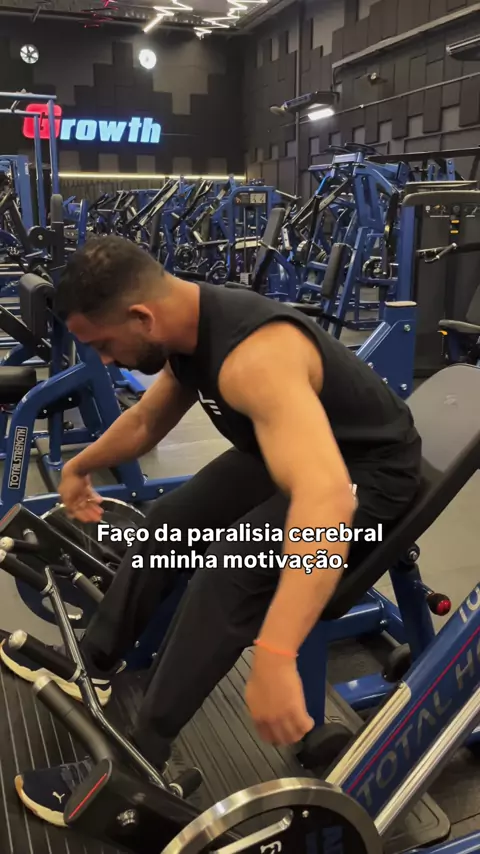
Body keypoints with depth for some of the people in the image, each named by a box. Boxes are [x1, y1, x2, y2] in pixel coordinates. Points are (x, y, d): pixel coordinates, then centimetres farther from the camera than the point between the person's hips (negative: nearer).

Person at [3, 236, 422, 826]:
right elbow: (146, 421, 13)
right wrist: (80, 466, 26)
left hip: (367, 475, -9)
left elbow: (324, 499, -49)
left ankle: (135, 765, -11)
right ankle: (92, 662, 26)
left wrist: (273, 657, -55)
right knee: (170, 519, 10)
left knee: (229, 566, -27)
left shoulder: (254, 356, -37)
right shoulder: (187, 329, -6)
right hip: (296, 448, 9)